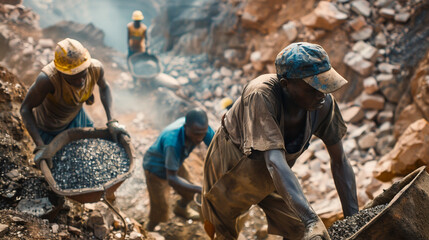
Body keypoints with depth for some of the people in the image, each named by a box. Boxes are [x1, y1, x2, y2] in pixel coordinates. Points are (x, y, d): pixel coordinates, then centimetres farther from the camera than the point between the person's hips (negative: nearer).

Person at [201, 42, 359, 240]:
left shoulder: (324, 103, -25)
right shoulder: (261, 95, -41)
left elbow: (339, 162, -16)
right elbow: (274, 160, -50)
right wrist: (311, 220, -59)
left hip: (268, 174, 4)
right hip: (230, 162, -4)